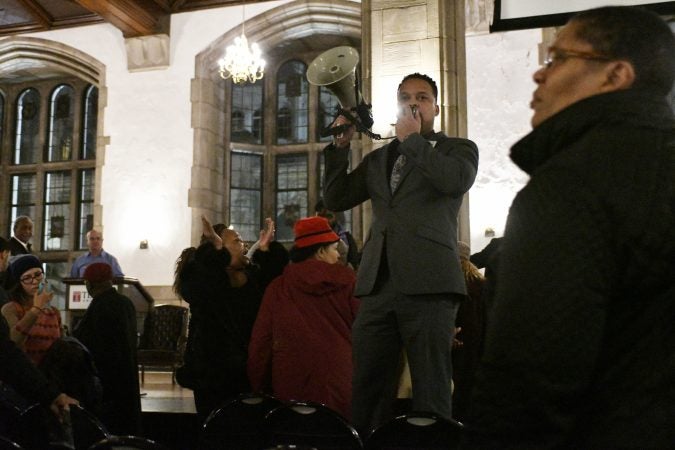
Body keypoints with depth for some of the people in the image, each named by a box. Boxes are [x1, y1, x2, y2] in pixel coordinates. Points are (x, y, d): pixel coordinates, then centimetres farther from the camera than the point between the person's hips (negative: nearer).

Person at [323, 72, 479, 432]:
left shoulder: (458, 148, 11)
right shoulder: (377, 158, 23)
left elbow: (456, 180, -12)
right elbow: (335, 200, 17)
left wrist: (412, 139, -1)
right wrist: (341, 145, 8)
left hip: (427, 282, -4)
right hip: (378, 283, 4)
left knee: (431, 395, -2)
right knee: (367, 392, 6)